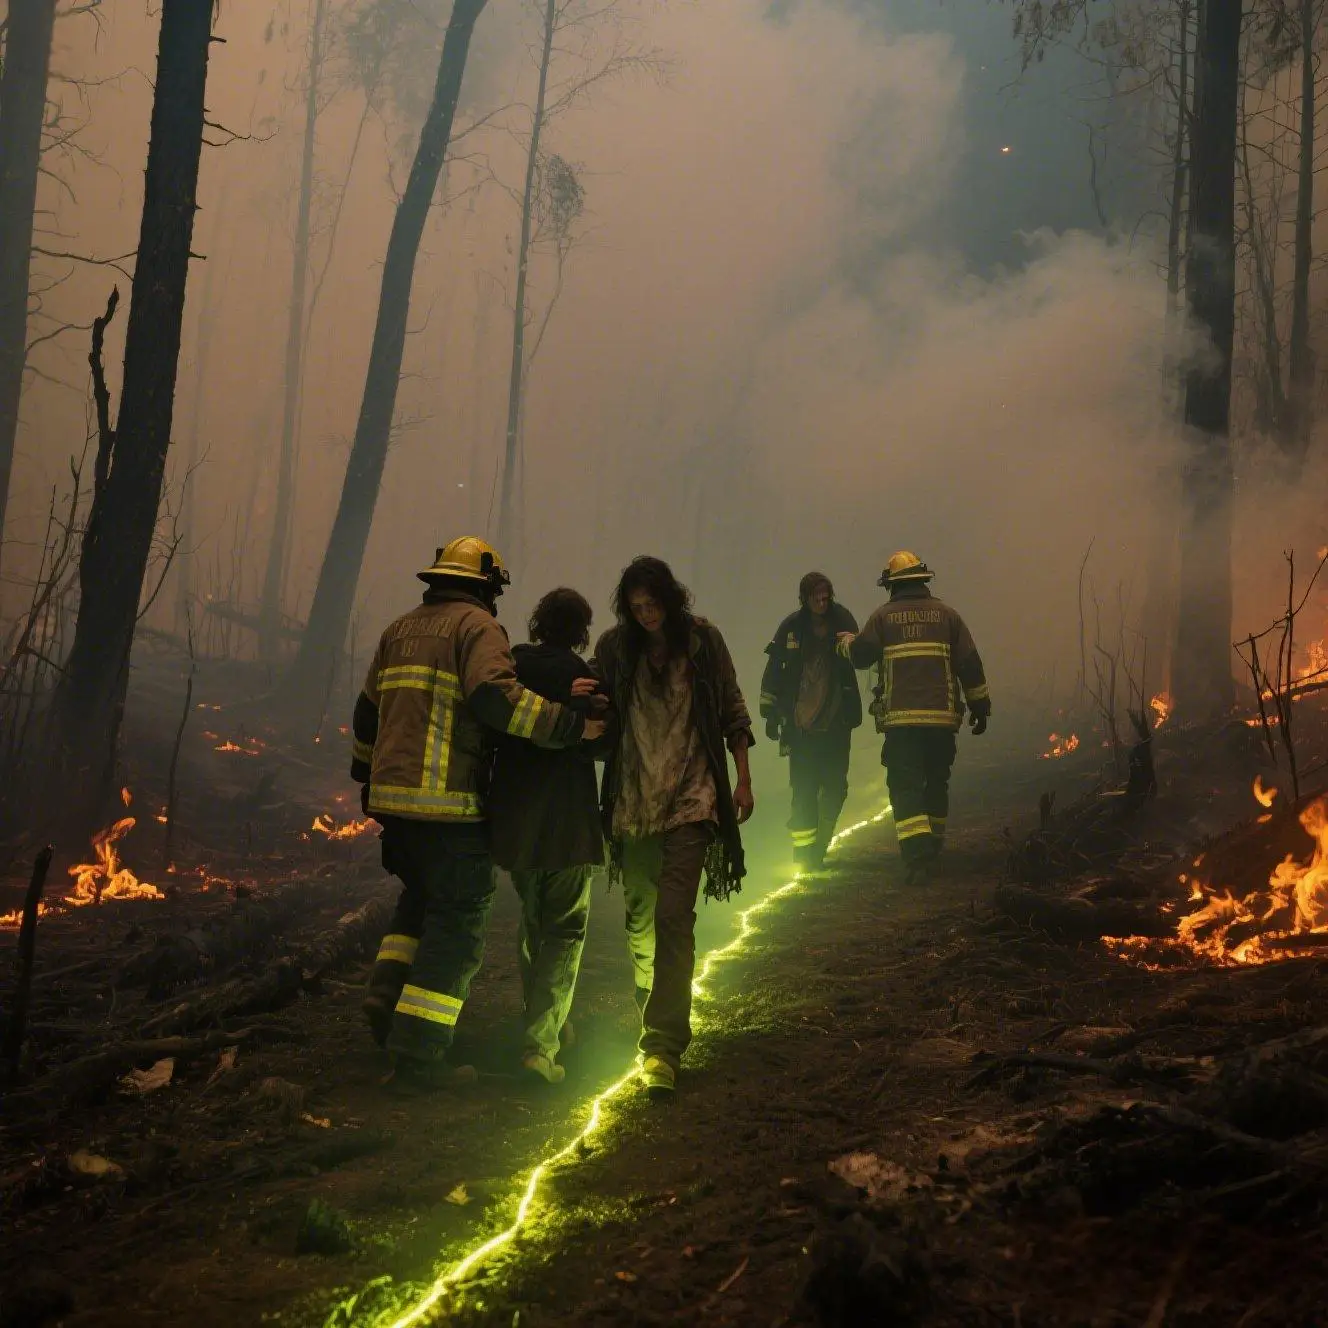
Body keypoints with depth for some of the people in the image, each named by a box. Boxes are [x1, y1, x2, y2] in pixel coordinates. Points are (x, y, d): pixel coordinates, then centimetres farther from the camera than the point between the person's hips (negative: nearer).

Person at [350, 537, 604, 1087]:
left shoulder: (399, 630, 18)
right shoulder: (477, 626, -4)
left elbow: (368, 712, 24)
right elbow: (495, 696, -23)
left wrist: (366, 775, 35)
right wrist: (571, 724, -20)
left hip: (391, 795, 7)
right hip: (448, 803, -7)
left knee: (422, 896, 26)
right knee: (457, 919, 0)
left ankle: (389, 986, 9)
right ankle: (418, 1046, -2)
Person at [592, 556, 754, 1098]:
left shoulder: (703, 639, -2)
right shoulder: (614, 646, 0)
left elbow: (732, 711, 5)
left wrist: (743, 779, 4)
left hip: (691, 796, -3)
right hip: (634, 799, 3)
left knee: (673, 915, -14)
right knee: (640, 916, 14)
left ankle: (662, 1045, -14)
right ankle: (658, 1015, 38)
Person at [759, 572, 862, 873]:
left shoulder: (843, 622, 0)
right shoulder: (791, 627, 0)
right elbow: (773, 670, 7)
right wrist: (770, 713, 6)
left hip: (836, 721, 1)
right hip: (800, 722, -1)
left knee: (835, 787, 5)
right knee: (804, 790, -3)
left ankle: (819, 847, 22)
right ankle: (804, 854, 3)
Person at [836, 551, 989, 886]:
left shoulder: (883, 616, 2)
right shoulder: (946, 615, 7)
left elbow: (860, 656, 0)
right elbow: (970, 663, 4)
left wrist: (847, 641, 23)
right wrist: (980, 706, 10)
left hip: (901, 719, -2)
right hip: (942, 717, 2)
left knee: (905, 786, -2)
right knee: (936, 784, 17)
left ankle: (917, 857, -17)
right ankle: (932, 850, 28)